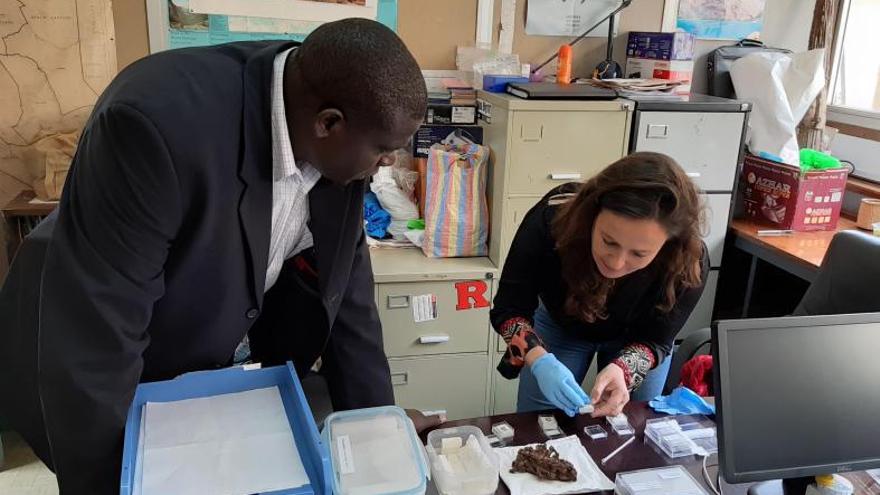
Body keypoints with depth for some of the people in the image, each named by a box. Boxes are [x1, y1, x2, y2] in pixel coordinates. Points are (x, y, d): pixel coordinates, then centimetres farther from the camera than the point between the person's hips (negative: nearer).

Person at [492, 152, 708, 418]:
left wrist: (620, 370, -41)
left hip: (633, 339, 1)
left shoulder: (689, 264, -35)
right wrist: (540, 362, -45)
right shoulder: (551, 219, -38)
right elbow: (509, 309, -26)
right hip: (560, 325, 0)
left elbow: (654, 339, -19)